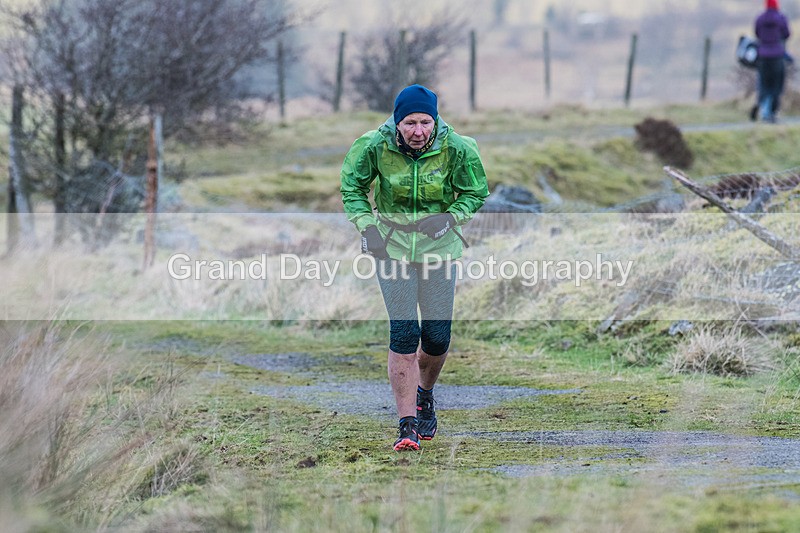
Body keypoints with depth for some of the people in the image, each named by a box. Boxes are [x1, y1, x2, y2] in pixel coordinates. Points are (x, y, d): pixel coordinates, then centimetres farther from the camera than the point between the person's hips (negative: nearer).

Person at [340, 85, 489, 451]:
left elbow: (475, 193, 2)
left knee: (437, 337, 3)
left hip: (438, 245, 1)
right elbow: (352, 184, 4)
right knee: (404, 334, -12)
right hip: (391, 244, -1)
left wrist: (449, 218, -16)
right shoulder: (375, 147, -14)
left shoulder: (455, 149, -14)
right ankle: (408, 425, -7)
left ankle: (424, 396, 36)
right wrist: (367, 226, -9)